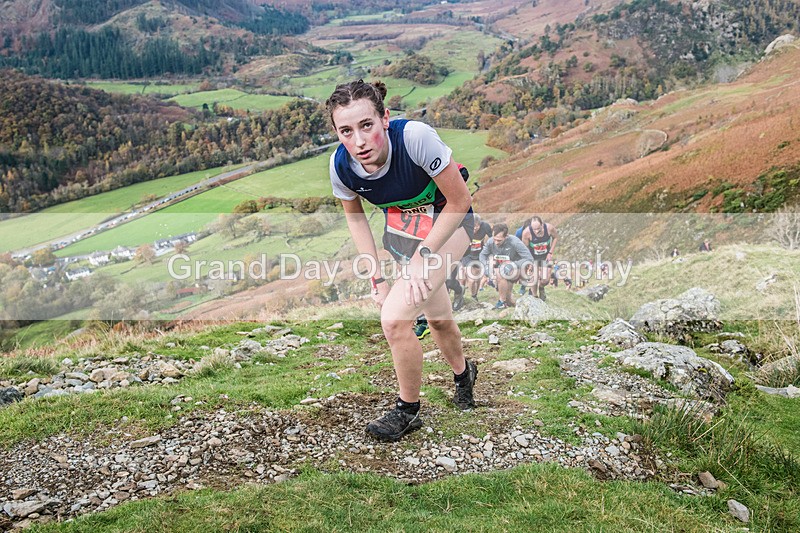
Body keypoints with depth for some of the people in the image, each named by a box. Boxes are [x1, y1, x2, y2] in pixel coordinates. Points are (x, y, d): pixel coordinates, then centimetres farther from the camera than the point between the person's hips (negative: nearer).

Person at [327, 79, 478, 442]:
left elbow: (460, 201, -23)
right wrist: (377, 278, -3)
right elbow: (355, 218, 0)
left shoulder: (415, 137, -34)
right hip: (399, 230, 5)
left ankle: (407, 411, 6)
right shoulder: (341, 165, -20)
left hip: (447, 223, -5)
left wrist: (423, 255, -24)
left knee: (395, 319, -20)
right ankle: (463, 373, 54)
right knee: (437, 317, 22)